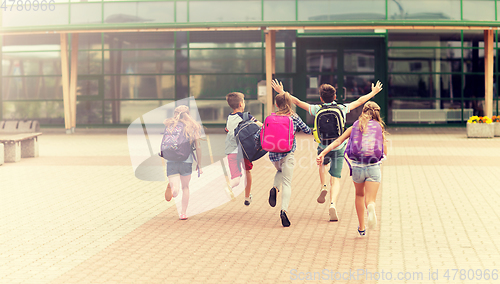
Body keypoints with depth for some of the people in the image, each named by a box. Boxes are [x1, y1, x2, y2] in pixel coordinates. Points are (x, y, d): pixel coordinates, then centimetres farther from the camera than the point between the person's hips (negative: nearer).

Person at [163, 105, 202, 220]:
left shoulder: (169, 126, 8)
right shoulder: (192, 127, 5)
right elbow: (198, 147, 3)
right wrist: (199, 165, 10)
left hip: (171, 162, 0)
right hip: (186, 161, 0)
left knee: (175, 192, -3)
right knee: (185, 187, 21)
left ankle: (173, 188, -38)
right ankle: (183, 213, 21)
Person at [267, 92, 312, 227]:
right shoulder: (294, 117, 0)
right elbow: (307, 130, 10)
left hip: (273, 153, 3)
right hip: (287, 153, -3)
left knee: (280, 170, 33)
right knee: (287, 183, -1)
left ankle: (274, 188, 3)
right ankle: (284, 210, -19)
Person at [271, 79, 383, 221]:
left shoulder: (317, 109, -7)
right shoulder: (343, 108, -4)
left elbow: (297, 102, -1)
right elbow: (359, 101, 11)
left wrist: (281, 92, 9)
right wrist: (373, 92, 26)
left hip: (323, 147, 1)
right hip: (339, 147, 0)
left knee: (323, 164, 33)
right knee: (335, 179, 0)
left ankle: (323, 187, 11)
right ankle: (333, 204, -21)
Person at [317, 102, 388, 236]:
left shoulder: (354, 128, 6)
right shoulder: (379, 129, 3)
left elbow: (338, 141, -5)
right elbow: (384, 152, 4)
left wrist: (323, 153, -9)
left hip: (357, 167, 2)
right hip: (373, 167, -2)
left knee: (359, 195, 26)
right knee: (370, 199, -4)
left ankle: (361, 227, 29)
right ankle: (371, 207, -43)